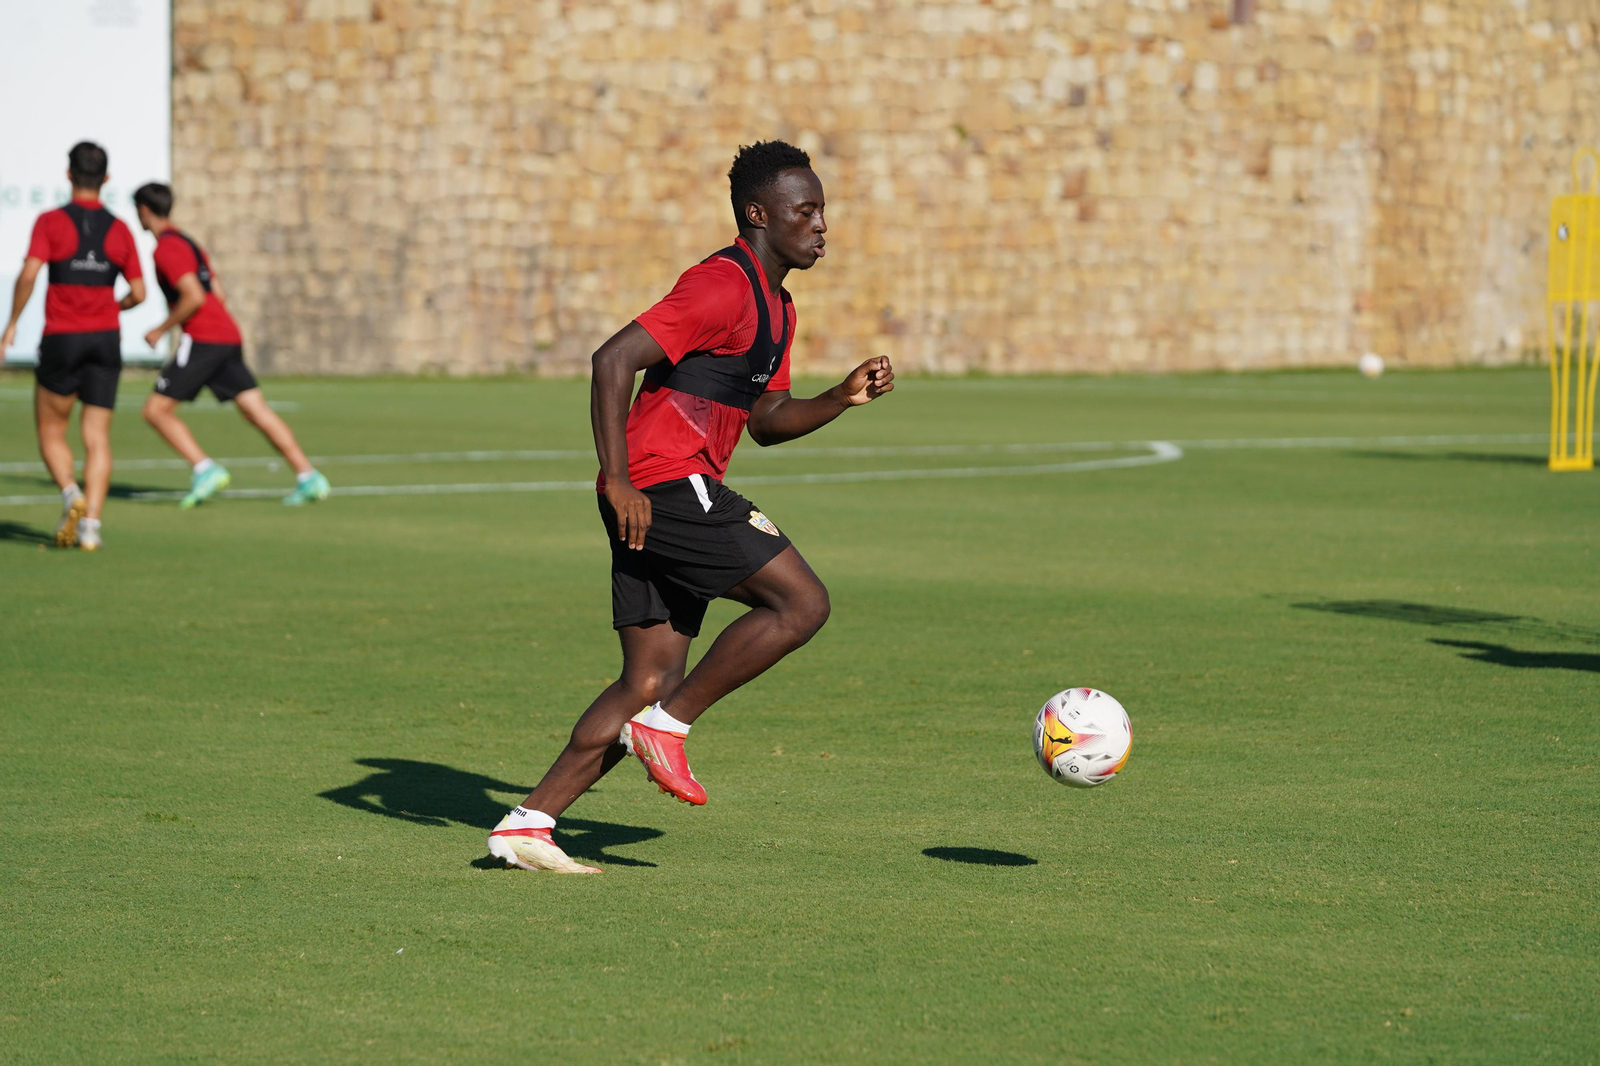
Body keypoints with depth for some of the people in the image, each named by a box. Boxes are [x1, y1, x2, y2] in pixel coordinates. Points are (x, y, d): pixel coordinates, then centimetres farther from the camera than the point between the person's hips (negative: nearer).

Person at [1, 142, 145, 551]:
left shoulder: (51, 222, -6)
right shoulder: (120, 231, 4)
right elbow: (138, 293, 4)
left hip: (61, 339, -2)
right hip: (106, 339, 2)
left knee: (51, 432, 11)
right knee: (97, 437, 4)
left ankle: (71, 494, -14)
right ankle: (91, 524, -8)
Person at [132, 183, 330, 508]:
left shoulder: (167, 248, -8)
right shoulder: (187, 242, 23)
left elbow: (194, 297, -18)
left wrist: (161, 330, -8)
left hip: (202, 339, -9)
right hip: (229, 337, 9)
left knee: (156, 410, -3)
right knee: (257, 411, 3)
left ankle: (205, 469, -14)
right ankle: (308, 478, -5)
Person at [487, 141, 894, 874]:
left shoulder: (774, 305, 20)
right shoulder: (723, 285, -12)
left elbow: (765, 422, 27)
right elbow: (614, 360, -19)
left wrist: (844, 397, 10)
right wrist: (618, 482, -22)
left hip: (677, 496, 10)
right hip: (667, 486, -10)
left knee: (650, 683, 6)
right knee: (802, 601, -13)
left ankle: (527, 824, 6)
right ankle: (668, 727, -6)